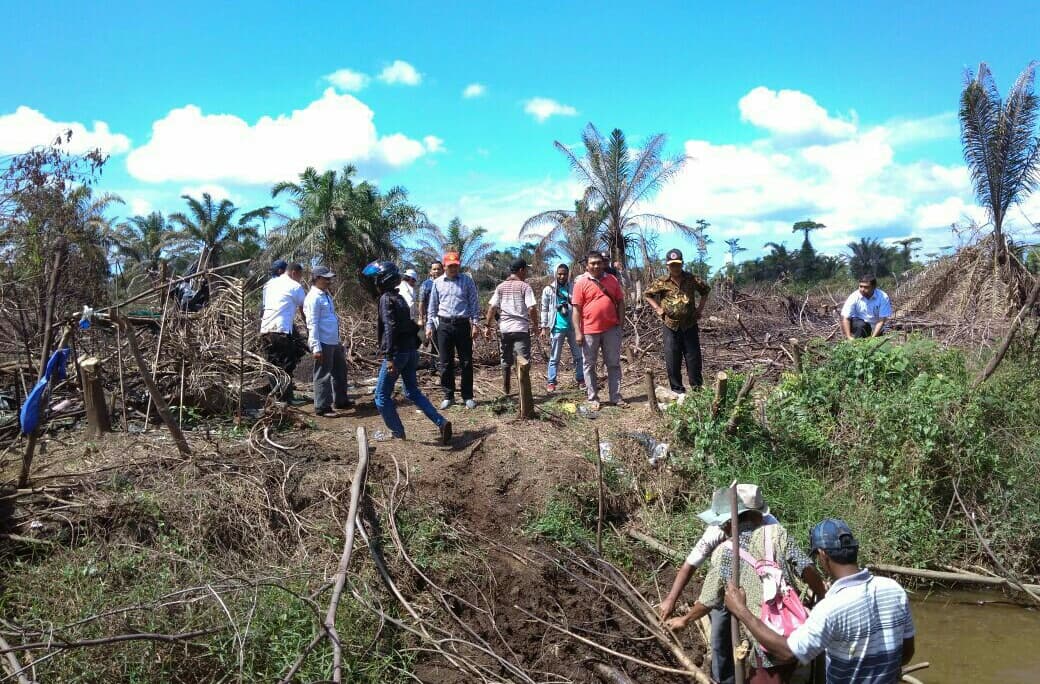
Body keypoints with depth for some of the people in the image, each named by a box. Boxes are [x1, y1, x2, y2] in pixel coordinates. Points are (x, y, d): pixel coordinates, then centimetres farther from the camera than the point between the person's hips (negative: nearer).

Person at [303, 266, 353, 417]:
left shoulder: (326, 295, 15)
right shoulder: (313, 298, -14)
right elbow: (312, 324, -18)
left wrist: (338, 340, 23)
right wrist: (316, 347, -21)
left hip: (334, 342, 10)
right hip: (323, 343, -10)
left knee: (340, 370, 19)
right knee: (323, 375, -2)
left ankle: (340, 400, 33)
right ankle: (322, 407, 7)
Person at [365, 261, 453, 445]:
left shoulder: (386, 299, -12)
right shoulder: (400, 297, 15)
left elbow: (390, 328, -22)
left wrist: (389, 357, -25)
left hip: (397, 352, -9)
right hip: (411, 350, 9)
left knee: (382, 395, 5)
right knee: (413, 392, 15)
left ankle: (398, 434, 8)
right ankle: (442, 423, 4)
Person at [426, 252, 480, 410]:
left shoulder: (467, 281, 2)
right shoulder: (438, 283, 7)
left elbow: (474, 303, 2)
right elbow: (433, 306, 13)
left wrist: (475, 323, -5)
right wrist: (429, 325, 8)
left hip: (463, 325, -2)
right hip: (444, 325, 2)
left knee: (466, 362, 3)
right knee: (445, 363, 4)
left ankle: (468, 396, 12)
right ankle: (448, 396, 15)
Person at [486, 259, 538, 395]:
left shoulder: (501, 287, 8)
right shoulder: (525, 287, -4)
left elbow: (492, 307, 2)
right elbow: (532, 308, -12)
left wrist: (488, 326, 6)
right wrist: (536, 325, -1)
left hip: (504, 328, 4)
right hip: (521, 328, -4)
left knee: (506, 360, 16)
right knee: (523, 360, -3)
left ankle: (506, 389, 25)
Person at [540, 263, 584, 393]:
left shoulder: (573, 288, 5)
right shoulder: (548, 289, 3)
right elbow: (545, 309, 5)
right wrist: (544, 327, 0)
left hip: (573, 327, 1)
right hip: (557, 328, -1)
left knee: (578, 356, 6)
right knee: (554, 357, 4)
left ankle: (581, 380, 15)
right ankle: (551, 382, 7)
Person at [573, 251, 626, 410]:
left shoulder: (612, 280, 7)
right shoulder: (581, 283, -2)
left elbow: (620, 302, 12)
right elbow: (576, 308, -5)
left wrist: (620, 323, 4)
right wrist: (578, 332, -10)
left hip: (611, 329, 3)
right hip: (590, 331, -3)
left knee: (614, 364, 8)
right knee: (589, 365, 5)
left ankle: (616, 397, 16)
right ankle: (593, 398, 14)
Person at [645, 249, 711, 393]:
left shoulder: (692, 279, 0)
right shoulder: (661, 282, -3)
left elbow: (706, 290, 17)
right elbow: (647, 295, 10)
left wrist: (700, 308, 9)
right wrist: (657, 308, 0)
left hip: (690, 326, 1)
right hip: (670, 326, -1)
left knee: (693, 358, 4)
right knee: (672, 360, 3)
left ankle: (697, 388, 16)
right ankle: (677, 389, 13)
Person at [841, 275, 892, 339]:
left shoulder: (883, 297, -17)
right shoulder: (854, 297, -17)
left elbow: (881, 320, -18)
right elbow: (845, 318, -20)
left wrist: (873, 337, -28)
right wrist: (849, 337, -31)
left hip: (874, 327, 1)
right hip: (857, 323, -1)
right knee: (860, 325, -33)